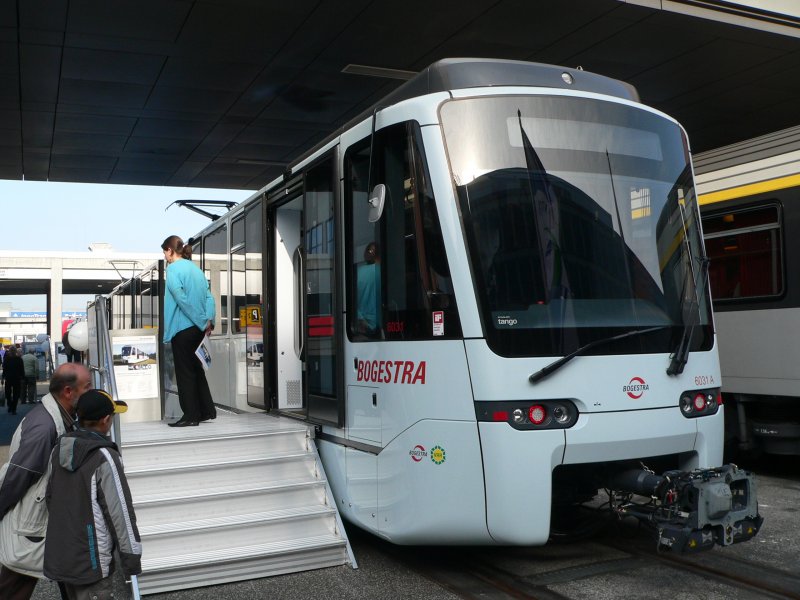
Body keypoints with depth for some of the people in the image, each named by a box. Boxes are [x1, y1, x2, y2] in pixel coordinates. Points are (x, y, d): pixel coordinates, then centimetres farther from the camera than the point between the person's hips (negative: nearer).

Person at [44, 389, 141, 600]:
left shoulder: (60, 449, 1)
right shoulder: (104, 457, -21)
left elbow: (50, 497, 11)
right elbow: (120, 512, -19)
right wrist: (132, 559, -12)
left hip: (58, 556, 8)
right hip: (90, 563, -8)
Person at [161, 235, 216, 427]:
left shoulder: (173, 269, -9)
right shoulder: (195, 268, 14)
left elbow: (182, 299, -18)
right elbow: (208, 296, 7)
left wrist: (202, 322, -15)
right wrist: (209, 319, -2)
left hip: (183, 328, -7)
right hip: (198, 327, 8)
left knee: (184, 372, 1)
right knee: (196, 368, 16)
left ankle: (190, 416, 5)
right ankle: (207, 411, 19)